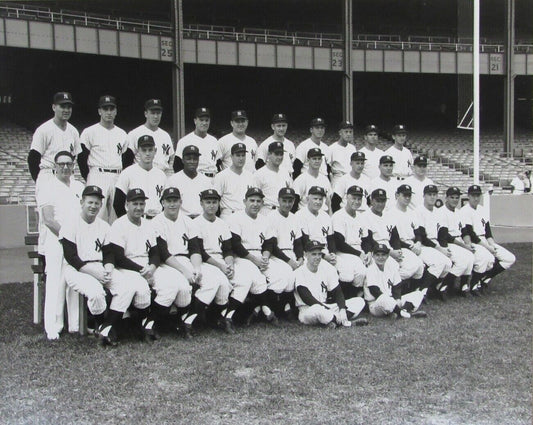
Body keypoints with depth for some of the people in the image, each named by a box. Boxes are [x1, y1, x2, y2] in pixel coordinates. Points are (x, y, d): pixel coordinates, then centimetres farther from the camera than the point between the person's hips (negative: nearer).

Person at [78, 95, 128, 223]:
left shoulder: (122, 134, 17)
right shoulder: (89, 132, 1)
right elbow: (81, 158, 0)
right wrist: (90, 180, -3)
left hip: (118, 178, 5)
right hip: (98, 176, -5)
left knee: (116, 216, 4)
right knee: (97, 216, -12)